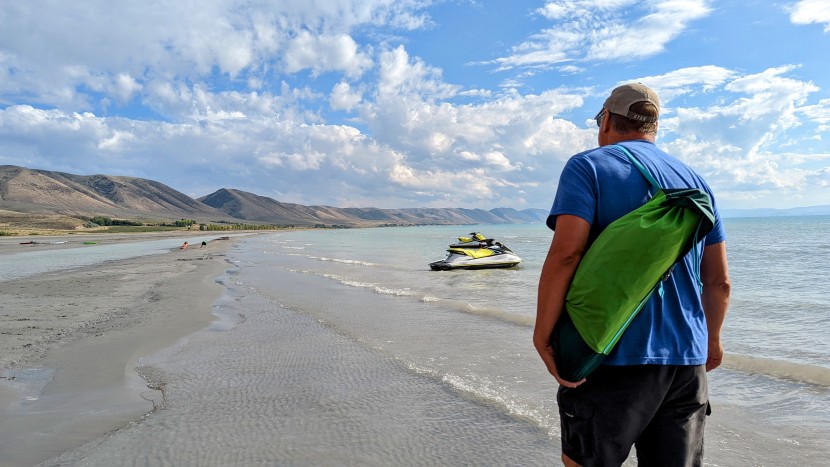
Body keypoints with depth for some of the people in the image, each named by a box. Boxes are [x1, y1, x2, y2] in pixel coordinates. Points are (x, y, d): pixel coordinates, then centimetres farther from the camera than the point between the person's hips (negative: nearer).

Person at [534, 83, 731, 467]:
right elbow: (719, 281, 14)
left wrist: (542, 335, -13)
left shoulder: (588, 167, -3)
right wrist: (711, 338, 28)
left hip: (614, 354, -5)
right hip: (687, 358, 6)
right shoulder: (694, 181, 14)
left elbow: (565, 253, -18)